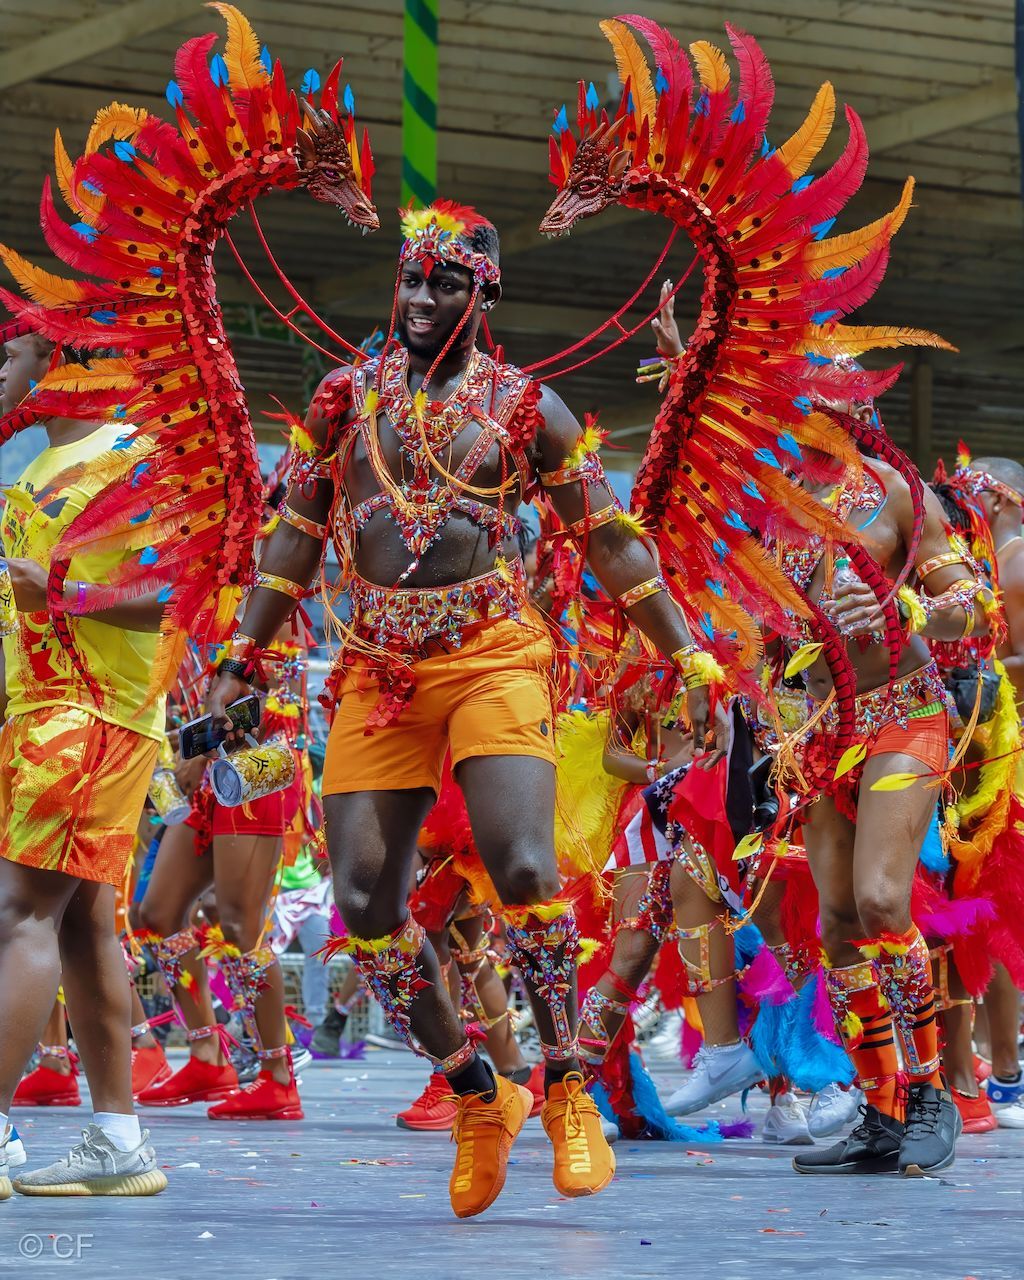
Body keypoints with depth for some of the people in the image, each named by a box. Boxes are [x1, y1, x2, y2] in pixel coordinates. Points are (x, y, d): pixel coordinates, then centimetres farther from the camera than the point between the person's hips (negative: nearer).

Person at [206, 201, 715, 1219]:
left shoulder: (525, 408, 3)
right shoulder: (344, 397, 10)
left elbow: (609, 542, 8)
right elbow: (296, 535, 18)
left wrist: (687, 658, 6)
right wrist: (239, 665, 16)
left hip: (491, 657, -3)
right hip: (378, 670, 3)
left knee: (523, 871, -21)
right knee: (365, 905, -4)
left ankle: (565, 1089, -5)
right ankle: (477, 1098, 12)